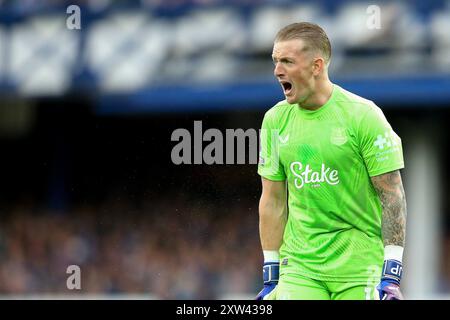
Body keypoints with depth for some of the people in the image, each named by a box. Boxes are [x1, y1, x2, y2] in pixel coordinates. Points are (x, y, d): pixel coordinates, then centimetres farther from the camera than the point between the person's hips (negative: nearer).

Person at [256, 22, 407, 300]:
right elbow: (273, 201, 11)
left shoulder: (364, 115, -8)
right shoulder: (275, 119, 6)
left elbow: (392, 196, -7)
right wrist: (270, 277, 8)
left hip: (359, 269, -3)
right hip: (299, 266, 3)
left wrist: (391, 275, -12)